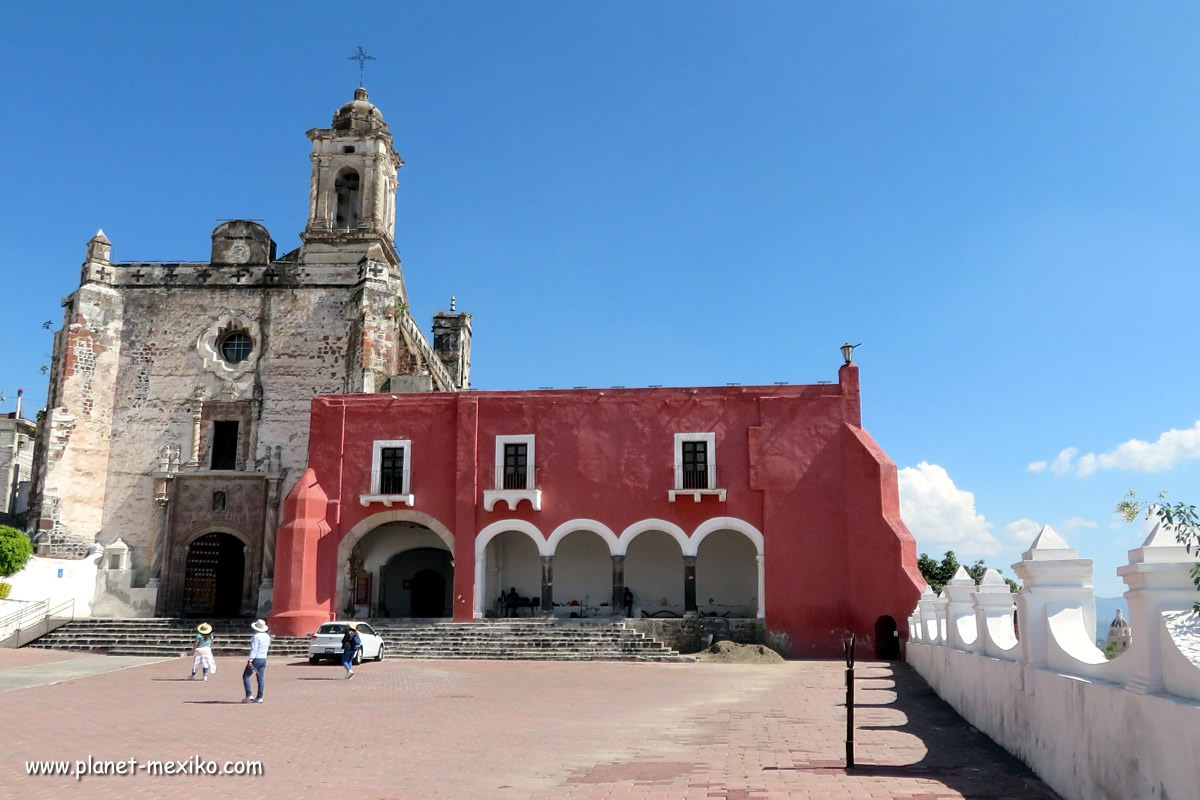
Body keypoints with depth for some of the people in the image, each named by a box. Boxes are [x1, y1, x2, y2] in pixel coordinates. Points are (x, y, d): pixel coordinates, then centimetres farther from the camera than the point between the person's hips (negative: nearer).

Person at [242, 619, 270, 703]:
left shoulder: (256, 636, -14)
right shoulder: (267, 636, 9)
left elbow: (253, 649, -19)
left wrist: (250, 660, -21)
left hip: (256, 659, -7)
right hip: (264, 659, 7)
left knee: (245, 676, 4)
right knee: (261, 678, 7)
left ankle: (248, 695, -4)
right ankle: (259, 697, 5)